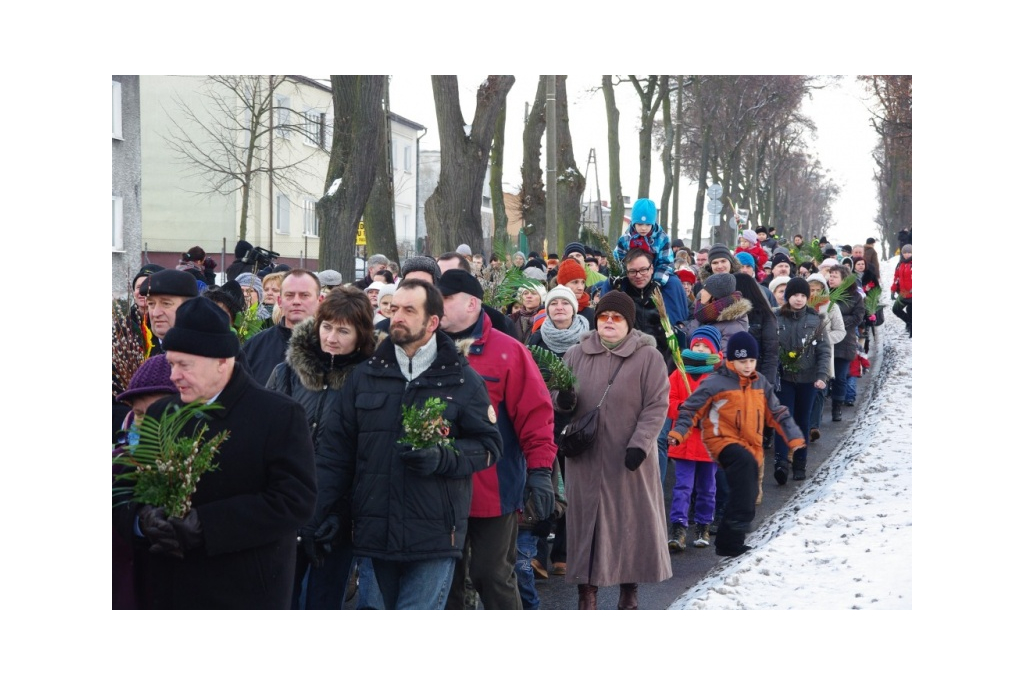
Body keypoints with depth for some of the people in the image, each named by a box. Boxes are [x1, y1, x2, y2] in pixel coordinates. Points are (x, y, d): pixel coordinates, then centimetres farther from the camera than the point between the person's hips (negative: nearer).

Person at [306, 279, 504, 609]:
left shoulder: (463, 381, 4)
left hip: (434, 537, -3)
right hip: (376, 533, 4)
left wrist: (442, 457, -17)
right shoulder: (364, 376, 11)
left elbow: (488, 446, 2)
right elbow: (336, 454, 10)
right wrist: (313, 517, 1)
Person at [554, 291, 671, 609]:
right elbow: (557, 392, 13)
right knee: (585, 523, 4)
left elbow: (657, 406, -6)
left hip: (629, 460, -2)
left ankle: (629, 592, 18)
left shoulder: (649, 357, -2)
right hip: (585, 459, 2)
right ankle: (586, 593, 13)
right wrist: (562, 399, -11)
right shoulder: (576, 355, 7)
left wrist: (640, 443, -16)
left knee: (632, 522, 5)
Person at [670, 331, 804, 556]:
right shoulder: (716, 383, -10)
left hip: (750, 445, 7)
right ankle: (739, 521, -38)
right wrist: (679, 432, -20)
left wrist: (793, 436, 12)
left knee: (748, 494, 7)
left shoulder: (760, 383, 10)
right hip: (723, 441, -7)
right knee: (745, 462, -38)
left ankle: (729, 542, 19)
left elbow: (777, 413, 18)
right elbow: (691, 408, -8)